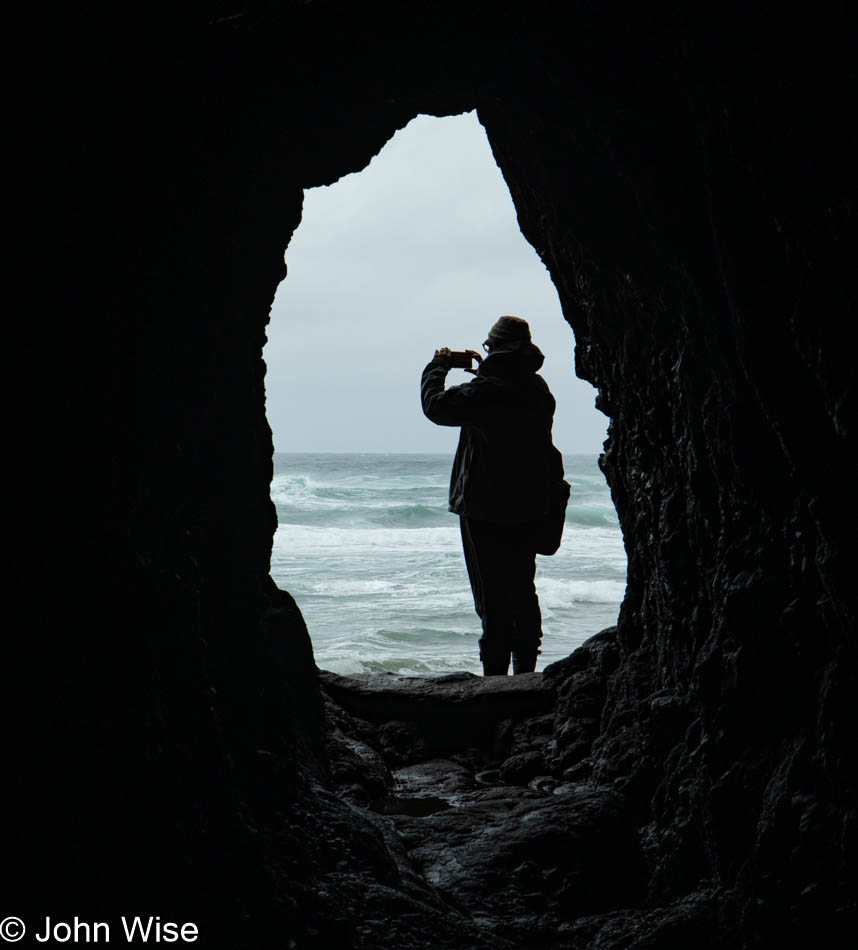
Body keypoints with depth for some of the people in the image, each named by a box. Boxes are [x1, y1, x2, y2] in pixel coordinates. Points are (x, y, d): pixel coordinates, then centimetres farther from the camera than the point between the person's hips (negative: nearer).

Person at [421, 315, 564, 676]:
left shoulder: (485, 389, -18)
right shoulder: (538, 389, 6)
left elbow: (436, 405, -12)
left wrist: (437, 366, 4)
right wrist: (482, 371, 25)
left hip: (487, 510, -7)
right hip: (530, 507, 7)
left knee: (492, 595, -1)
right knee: (522, 589, 15)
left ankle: (496, 670, 1)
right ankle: (525, 666, 21)